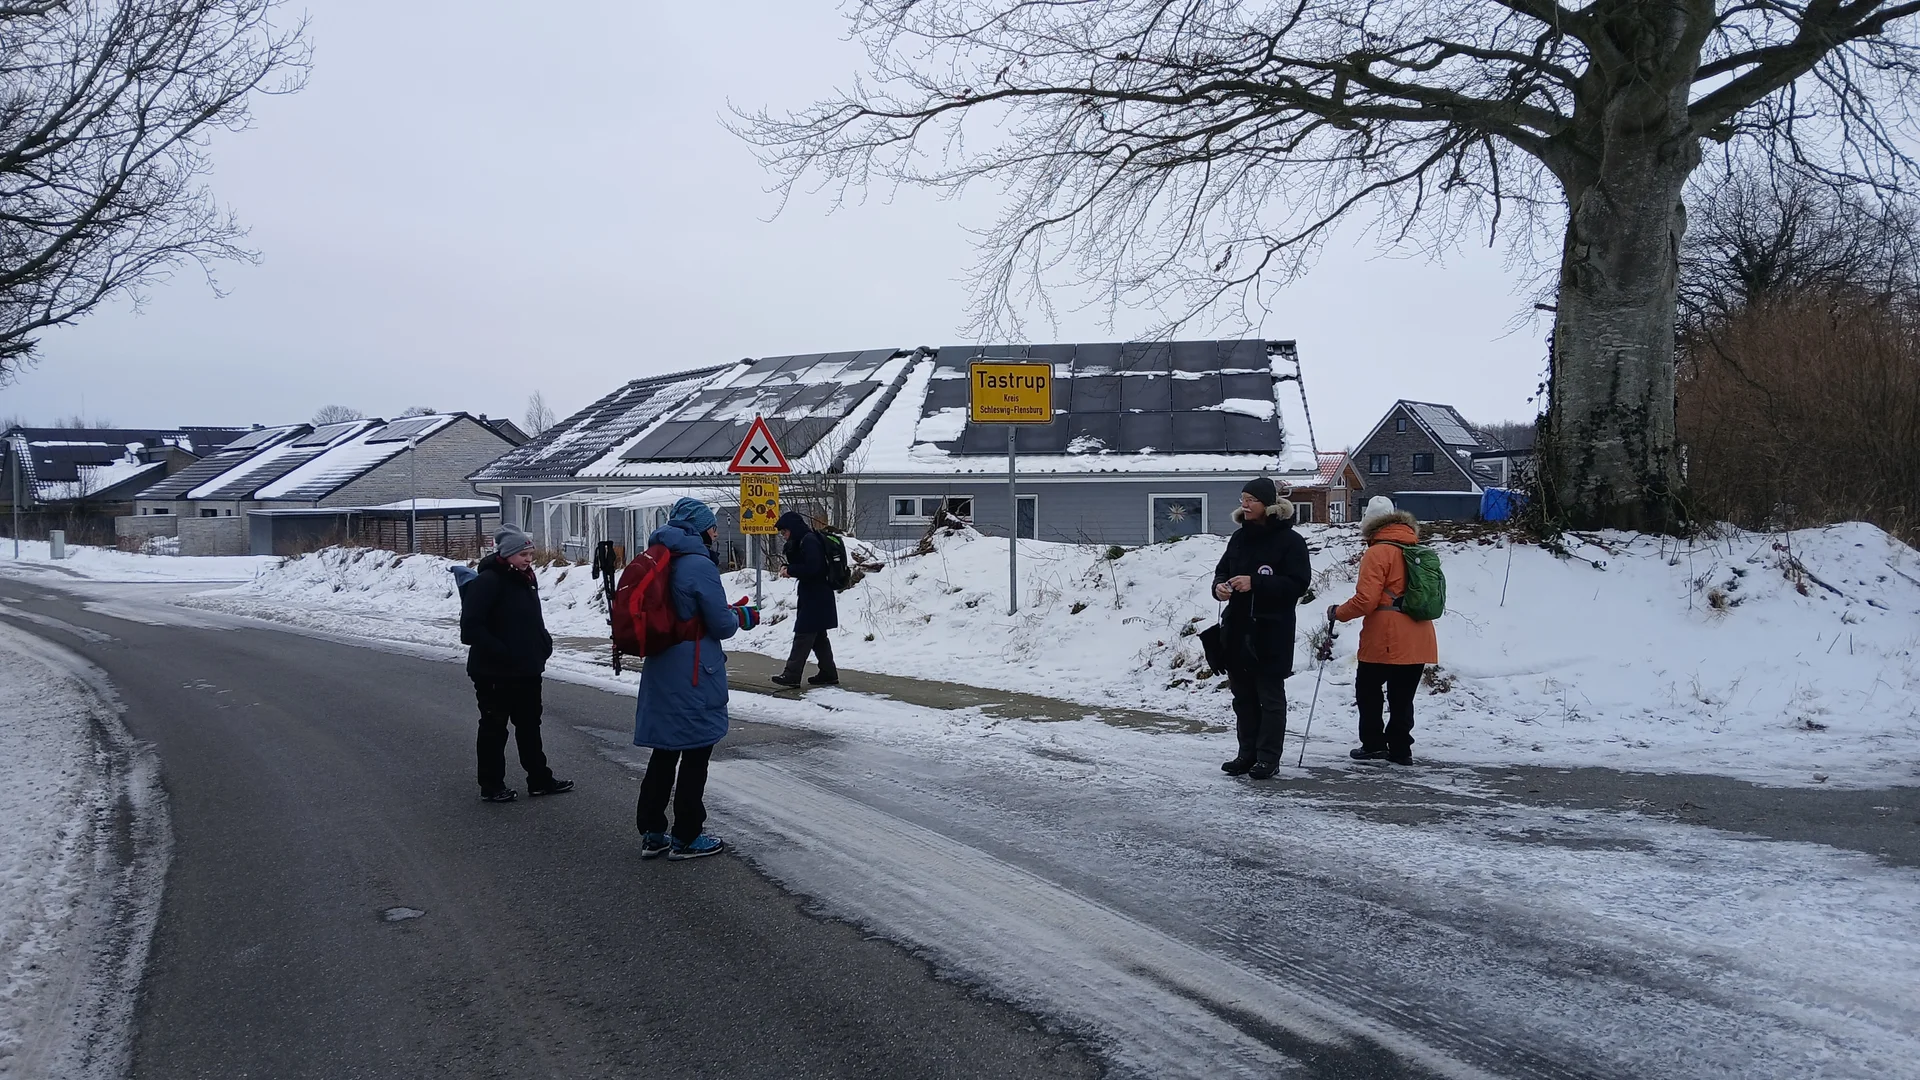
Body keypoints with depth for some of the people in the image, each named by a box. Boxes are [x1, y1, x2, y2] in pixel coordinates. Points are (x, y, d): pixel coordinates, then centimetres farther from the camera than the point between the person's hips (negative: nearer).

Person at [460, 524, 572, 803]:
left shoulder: (525, 579, 10)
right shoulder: (488, 581, -17)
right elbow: (471, 627, -22)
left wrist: (543, 643, 6)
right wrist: (500, 652, -23)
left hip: (527, 670, 9)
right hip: (494, 673, -8)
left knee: (530, 725, 15)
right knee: (494, 729, 5)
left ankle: (540, 780, 25)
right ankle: (491, 786, 17)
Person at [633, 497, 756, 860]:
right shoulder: (700, 565, -16)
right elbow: (721, 625, -14)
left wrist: (729, 610, 14)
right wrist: (742, 616, 7)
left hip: (661, 672, 8)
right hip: (695, 677, -8)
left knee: (665, 751, 16)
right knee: (696, 753, 4)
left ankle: (652, 833, 22)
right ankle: (686, 838, 12)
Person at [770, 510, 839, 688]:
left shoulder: (809, 541, -16)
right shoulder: (803, 541, 15)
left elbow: (812, 567, -25)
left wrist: (790, 570, -14)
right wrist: (788, 568, 0)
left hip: (816, 597, -11)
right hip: (815, 596, 11)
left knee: (803, 634, -7)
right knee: (818, 637, 14)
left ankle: (792, 674, -5)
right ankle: (829, 674, 18)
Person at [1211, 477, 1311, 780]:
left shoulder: (1290, 541, -8)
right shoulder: (1239, 538, 12)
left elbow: (1297, 584, -14)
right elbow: (1222, 571, 18)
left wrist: (1254, 582, -23)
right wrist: (1219, 586, -6)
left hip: (1271, 632, -6)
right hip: (1237, 629, 6)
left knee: (1270, 696, 2)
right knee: (1243, 695, 12)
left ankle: (1268, 757, 9)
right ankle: (1247, 753, 21)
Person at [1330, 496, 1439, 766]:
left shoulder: (1377, 553, -10)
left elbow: (1366, 600, -17)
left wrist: (1338, 612, -1)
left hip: (1385, 641, -7)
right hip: (1418, 641, 7)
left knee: (1367, 688, 10)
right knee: (1402, 698, 12)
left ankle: (1373, 743, 10)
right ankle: (1400, 749, 13)